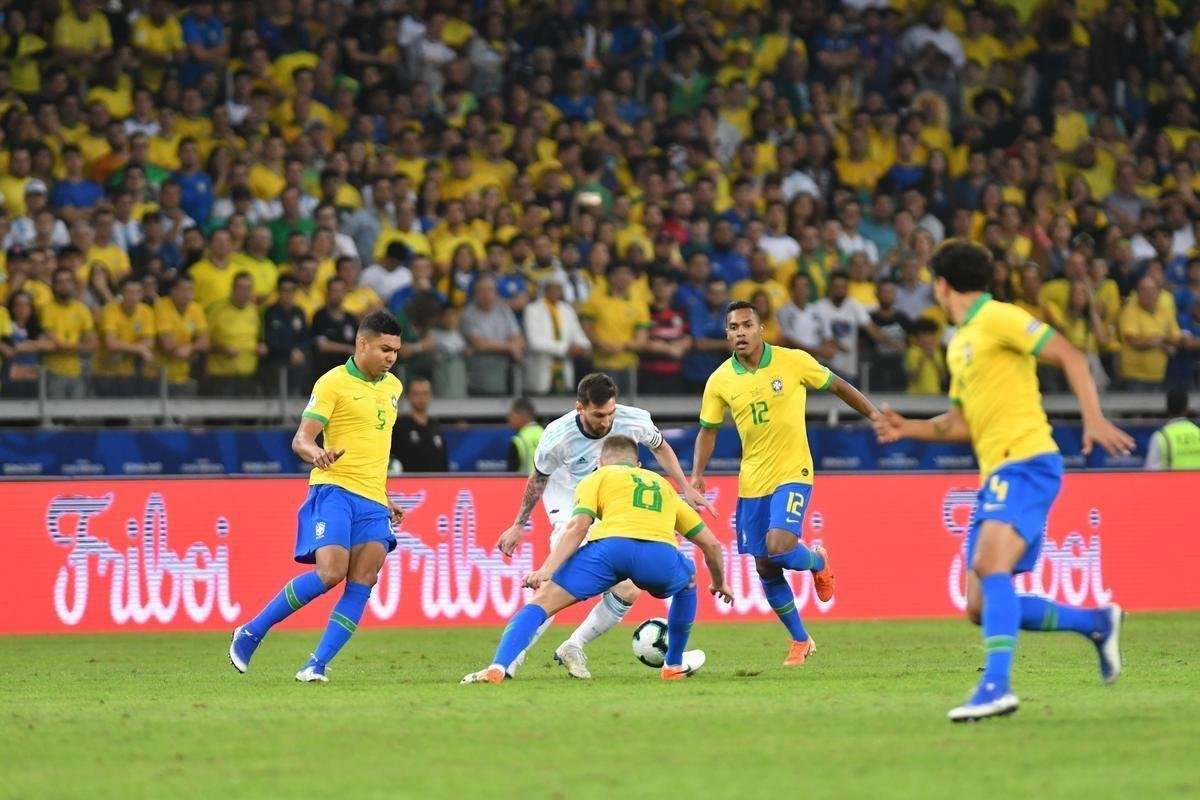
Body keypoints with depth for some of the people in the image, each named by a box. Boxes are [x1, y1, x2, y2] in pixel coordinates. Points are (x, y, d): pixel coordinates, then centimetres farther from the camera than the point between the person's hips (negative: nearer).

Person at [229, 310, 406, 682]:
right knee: (330, 573, -21)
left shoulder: (393, 387, 18)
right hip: (334, 490, -7)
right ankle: (251, 633, -6)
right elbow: (301, 440, -8)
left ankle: (317, 665, -9)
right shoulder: (333, 383, -4)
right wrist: (317, 453, -31)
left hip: (373, 502, 7)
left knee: (361, 586, -9)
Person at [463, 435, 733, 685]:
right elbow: (711, 544, 41)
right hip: (660, 555, 3)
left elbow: (578, 526, 6)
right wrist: (719, 582, 58)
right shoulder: (663, 485, 38)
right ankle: (674, 665, 44)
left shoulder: (598, 477, 27)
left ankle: (497, 668, -15)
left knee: (540, 603, 6)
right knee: (688, 581, 38)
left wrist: (546, 570, -2)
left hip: (610, 545, -3)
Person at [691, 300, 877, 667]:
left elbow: (837, 386, 3)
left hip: (792, 474, -4)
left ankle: (817, 561, 14)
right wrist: (697, 474, -8)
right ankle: (800, 640, 25)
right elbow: (708, 430, 6)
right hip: (752, 482, 4)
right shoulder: (720, 381, -4)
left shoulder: (793, 361, -11)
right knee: (765, 568, 6)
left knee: (778, 548, -23)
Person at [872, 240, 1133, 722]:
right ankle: (1096, 623, 18)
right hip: (996, 474, 10)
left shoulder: (996, 318, -5)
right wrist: (909, 429, 14)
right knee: (982, 607, 5)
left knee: (990, 564, -29)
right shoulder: (959, 343, 22)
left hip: (1025, 462, -10)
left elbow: (1069, 356, -11)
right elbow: (960, 425, 28)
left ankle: (996, 686, -38)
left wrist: (1093, 419, -22)